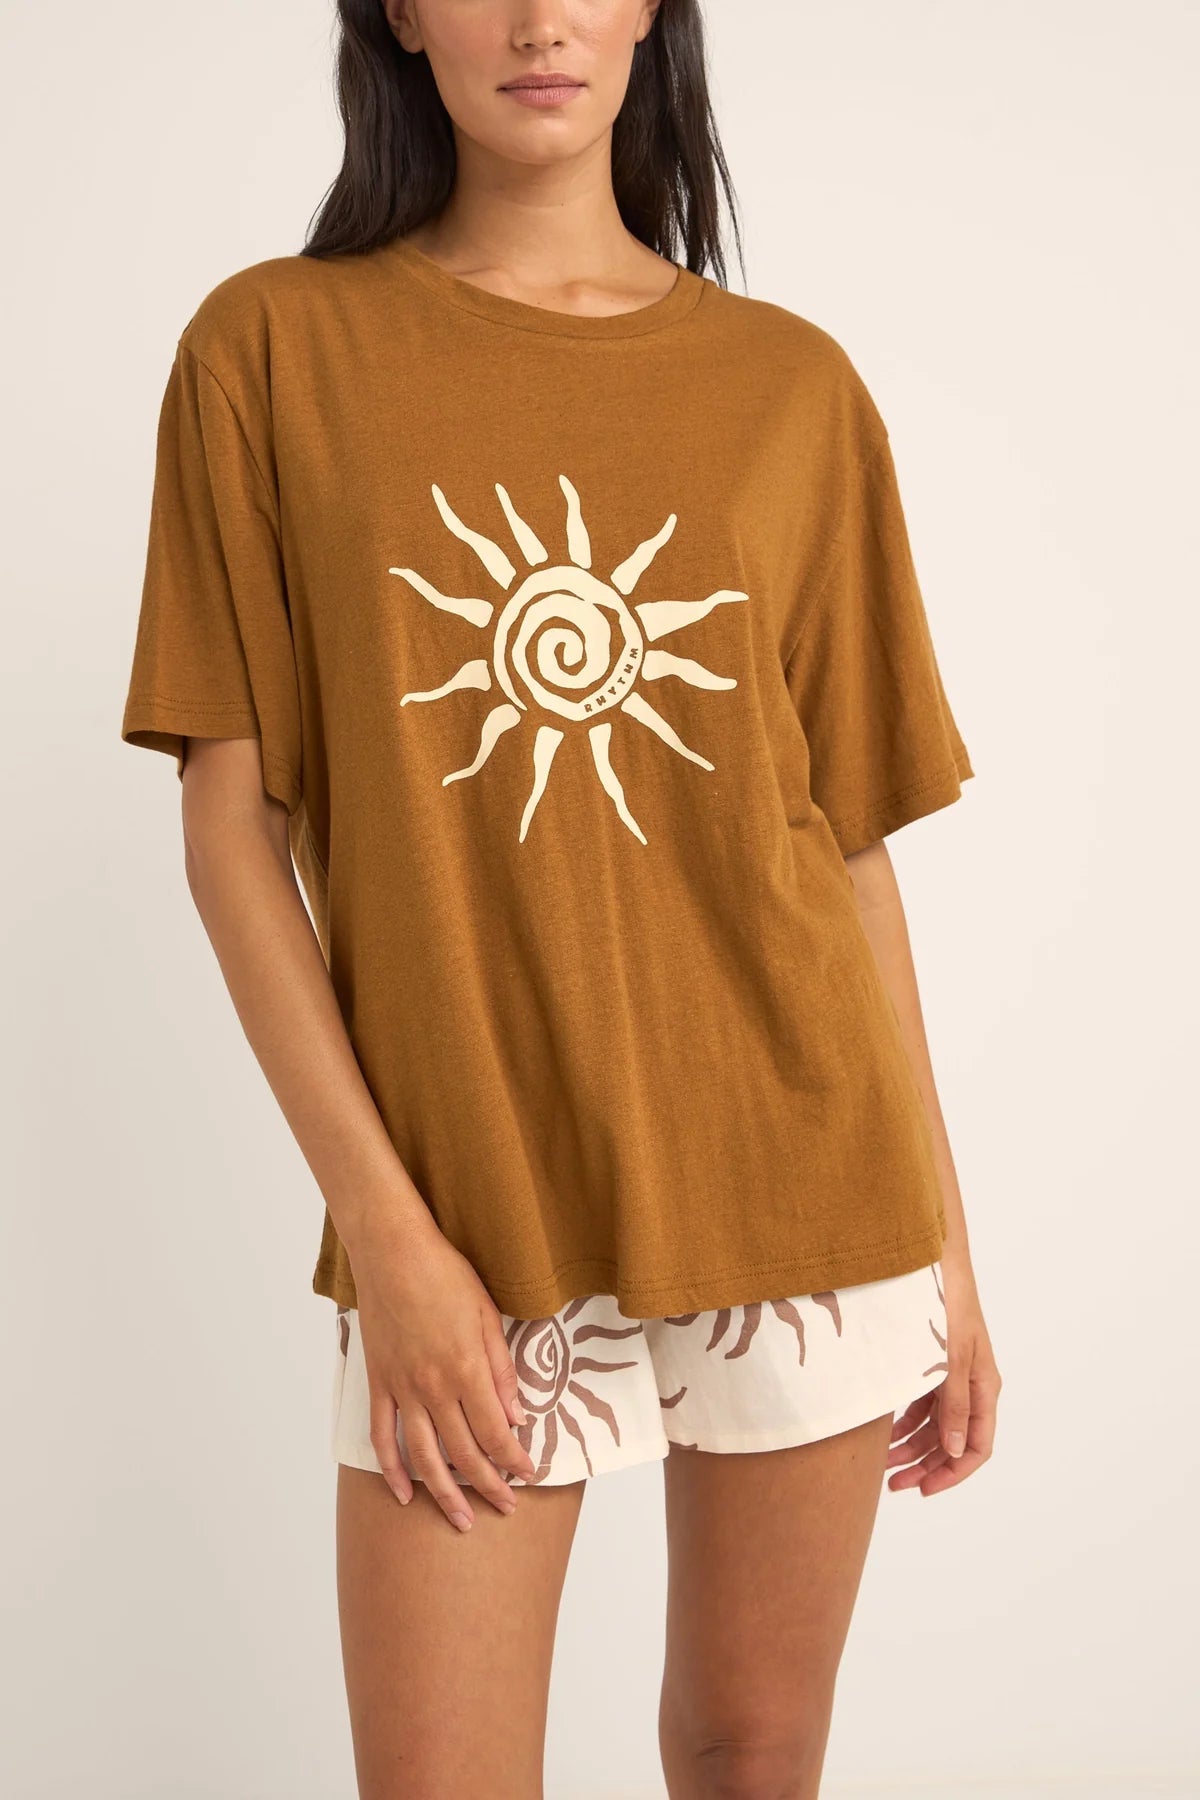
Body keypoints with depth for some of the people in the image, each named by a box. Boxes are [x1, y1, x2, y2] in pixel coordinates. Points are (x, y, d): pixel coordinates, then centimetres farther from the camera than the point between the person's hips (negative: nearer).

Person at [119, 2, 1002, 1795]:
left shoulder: (795, 387, 3)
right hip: (468, 1208, -1)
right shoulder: (272, 348, -1)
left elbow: (850, 843, 5)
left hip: (797, 1179, 2)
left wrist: (948, 1250, 6)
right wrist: (384, 1227, -11)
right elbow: (230, 821, -4)